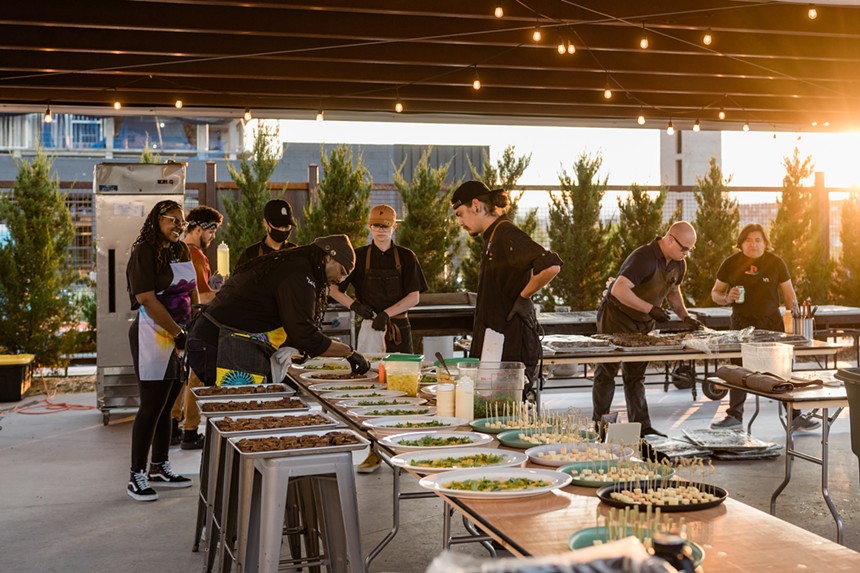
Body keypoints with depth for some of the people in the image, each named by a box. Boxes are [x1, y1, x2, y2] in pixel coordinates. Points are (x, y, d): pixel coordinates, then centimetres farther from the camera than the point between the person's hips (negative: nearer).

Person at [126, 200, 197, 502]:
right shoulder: (145, 252, -11)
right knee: (151, 407, -5)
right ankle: (137, 476, 3)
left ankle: (159, 468, 23)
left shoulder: (181, 251, 13)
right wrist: (179, 334, -18)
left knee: (166, 406, 13)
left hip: (180, 335, 8)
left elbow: (192, 291, 19)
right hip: (154, 337, -7)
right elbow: (147, 299, -19)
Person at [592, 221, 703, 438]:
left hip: (643, 323, 8)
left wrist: (685, 316, 4)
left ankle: (641, 425, 11)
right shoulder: (644, 258, -28)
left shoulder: (678, 264, 1)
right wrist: (650, 309, -37)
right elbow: (619, 290, -37)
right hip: (616, 319, -8)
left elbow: (673, 290, 19)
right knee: (607, 372, 1)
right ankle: (600, 425, 9)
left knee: (636, 375, 10)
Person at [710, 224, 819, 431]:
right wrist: (726, 298, -16)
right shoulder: (731, 264, -1)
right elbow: (715, 293, 7)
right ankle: (734, 417, 13)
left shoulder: (776, 263, -2)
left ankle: (795, 417, 7)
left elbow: (789, 295, 3)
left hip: (772, 322, 0)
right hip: (742, 322, 1)